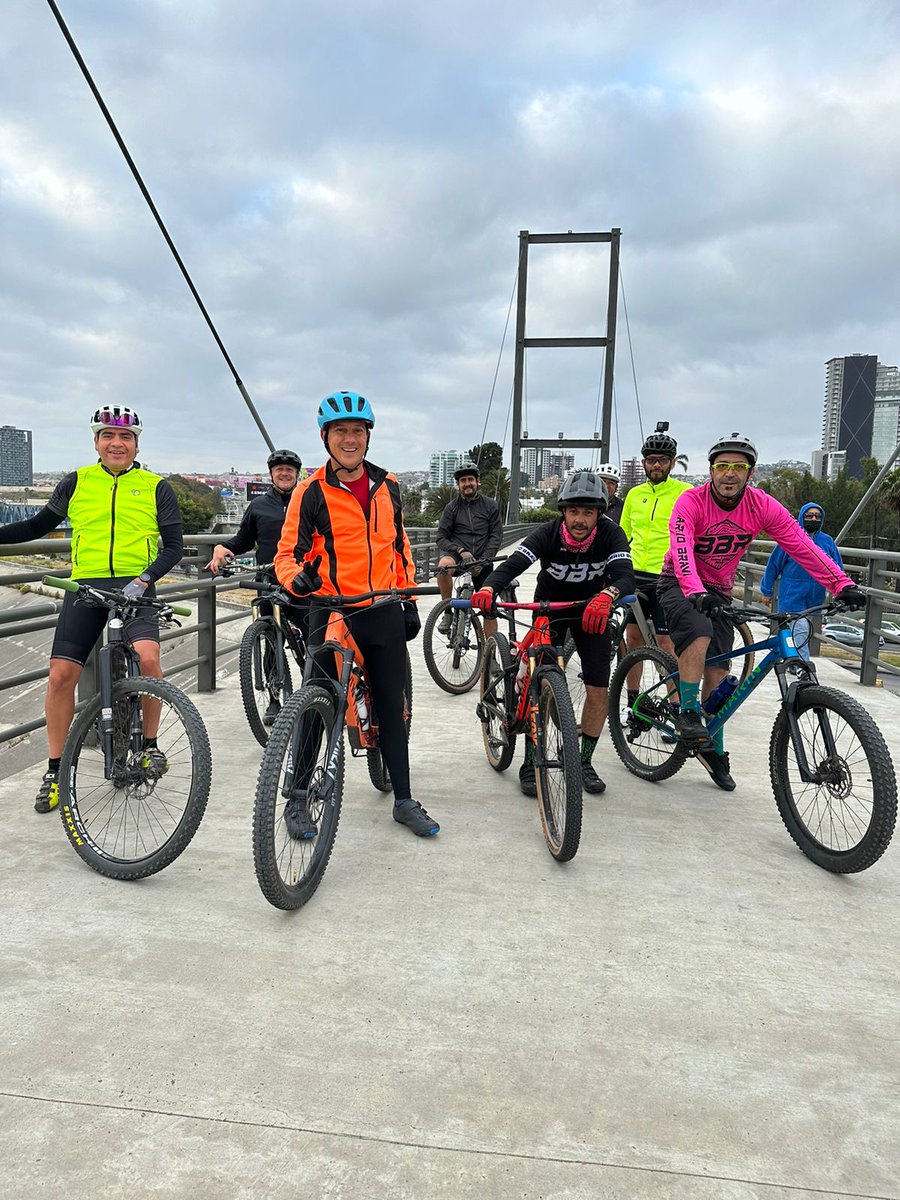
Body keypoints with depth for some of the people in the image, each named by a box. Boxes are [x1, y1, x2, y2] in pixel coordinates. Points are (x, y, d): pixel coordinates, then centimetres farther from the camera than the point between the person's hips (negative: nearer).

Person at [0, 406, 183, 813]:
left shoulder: (156, 487, 6)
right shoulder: (77, 482, 11)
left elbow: (173, 546, 1)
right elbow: (39, 525, 20)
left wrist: (144, 580, -14)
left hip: (135, 589, -2)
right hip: (85, 587, 2)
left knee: (147, 657, -26)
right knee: (61, 674, -5)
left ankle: (150, 743, -3)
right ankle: (55, 771, 11)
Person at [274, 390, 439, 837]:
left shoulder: (387, 485, 8)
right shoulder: (312, 491, -5)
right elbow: (287, 553, -4)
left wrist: (410, 602, 13)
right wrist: (298, 579, -26)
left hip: (384, 614, 4)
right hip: (332, 614, -3)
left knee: (392, 707, 10)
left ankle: (404, 800, 21)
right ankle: (297, 801, 17)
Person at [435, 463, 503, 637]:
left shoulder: (490, 505, 6)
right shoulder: (452, 508, 5)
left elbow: (496, 536, 2)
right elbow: (441, 538, 1)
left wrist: (483, 560, -12)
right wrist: (461, 551, -17)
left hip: (482, 560, 1)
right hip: (457, 555, -1)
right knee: (444, 565, -36)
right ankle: (448, 612, -18)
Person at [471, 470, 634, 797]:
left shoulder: (610, 535, -25)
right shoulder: (548, 533, -26)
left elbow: (625, 576, -40)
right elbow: (512, 564, -38)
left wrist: (606, 596, -64)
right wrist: (487, 588, -60)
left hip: (591, 611, 1)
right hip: (549, 609, -1)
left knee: (598, 690, -6)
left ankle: (584, 763, 13)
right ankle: (530, 764, 4)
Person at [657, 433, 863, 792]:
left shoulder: (762, 506, -14)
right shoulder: (691, 502, -24)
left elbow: (803, 546, -19)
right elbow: (681, 550, -38)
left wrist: (843, 585, -30)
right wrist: (696, 593, -55)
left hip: (718, 591, 4)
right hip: (680, 586, -4)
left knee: (718, 672, 4)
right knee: (699, 635, -34)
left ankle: (713, 748, 19)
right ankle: (688, 714, -18)